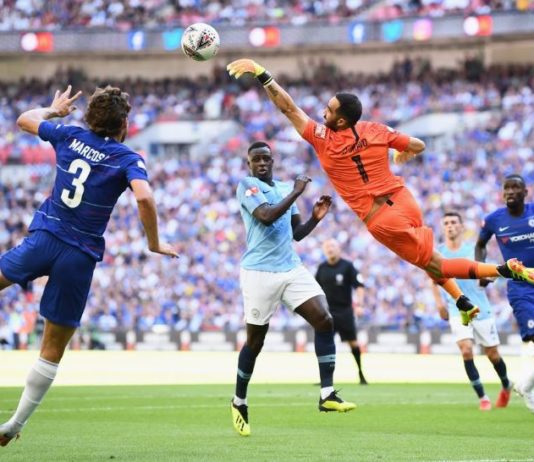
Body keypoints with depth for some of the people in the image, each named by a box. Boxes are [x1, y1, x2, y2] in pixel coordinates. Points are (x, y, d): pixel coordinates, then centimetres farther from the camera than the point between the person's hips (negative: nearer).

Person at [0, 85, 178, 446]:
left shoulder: (70, 136, 6)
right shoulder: (128, 159, -5)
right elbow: (144, 197, -24)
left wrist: (54, 110, 42)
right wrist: (155, 244, -11)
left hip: (43, 239, 2)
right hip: (80, 255, -2)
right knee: (54, 348, 8)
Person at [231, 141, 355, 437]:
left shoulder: (285, 189, 16)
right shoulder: (247, 186, -4)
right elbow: (266, 216, -21)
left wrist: (316, 218, 2)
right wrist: (296, 193, -14)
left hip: (292, 269, 6)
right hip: (259, 273, -6)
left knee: (324, 320, -11)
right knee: (255, 340, 2)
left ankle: (327, 395, -9)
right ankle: (239, 403, 21)